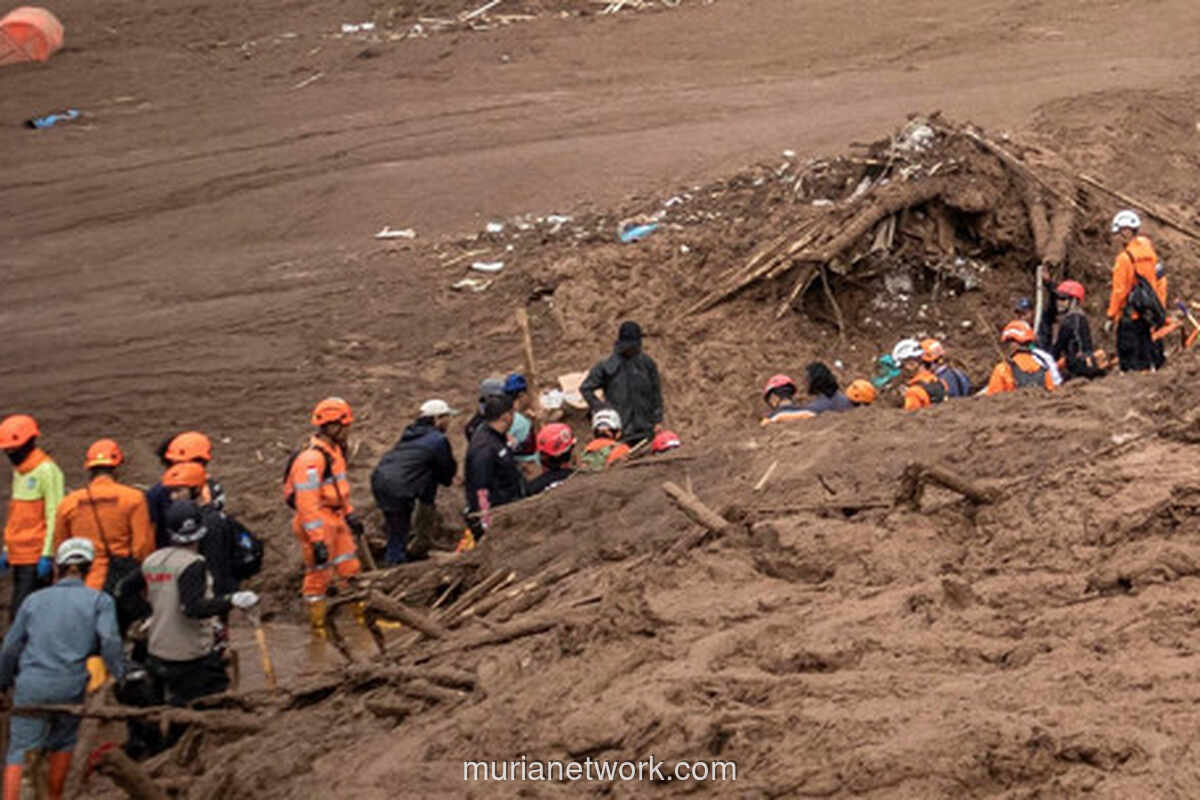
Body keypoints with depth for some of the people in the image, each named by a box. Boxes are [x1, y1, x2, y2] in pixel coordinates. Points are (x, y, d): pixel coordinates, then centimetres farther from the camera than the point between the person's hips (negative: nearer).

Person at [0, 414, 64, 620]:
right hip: (19, 556, 9)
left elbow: (54, 516, -15)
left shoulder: (47, 470, -10)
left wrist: (47, 555, -18)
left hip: (36, 558, -9)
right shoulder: (18, 472, 18)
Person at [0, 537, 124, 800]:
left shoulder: (34, 599, 15)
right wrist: (121, 678, -2)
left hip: (30, 685, 1)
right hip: (70, 686, -1)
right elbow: (109, 641, -8)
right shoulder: (99, 600, 7)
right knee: (63, 743, 21)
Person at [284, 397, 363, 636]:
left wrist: (349, 513, 26)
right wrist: (317, 541, -28)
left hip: (335, 520, 10)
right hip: (317, 524, -9)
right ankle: (318, 628, 14)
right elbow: (307, 502, -27)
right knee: (318, 576, 3)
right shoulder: (312, 458, -25)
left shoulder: (334, 450, 8)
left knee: (350, 569, 17)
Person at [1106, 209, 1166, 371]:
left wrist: (1111, 317, -9)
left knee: (1130, 362, -3)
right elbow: (1161, 282, 11)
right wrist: (1160, 308, 18)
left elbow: (1119, 291, -15)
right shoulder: (1150, 253, 8)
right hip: (1149, 314, 7)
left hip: (1130, 316, -7)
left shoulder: (1124, 258, -14)